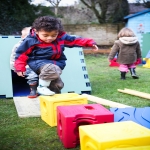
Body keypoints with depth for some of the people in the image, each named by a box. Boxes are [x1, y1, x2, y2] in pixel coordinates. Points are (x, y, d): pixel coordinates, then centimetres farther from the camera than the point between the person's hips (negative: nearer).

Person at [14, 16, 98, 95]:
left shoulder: (61, 37, -1)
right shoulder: (31, 40, -13)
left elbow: (75, 40, 7)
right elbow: (22, 54, -6)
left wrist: (90, 43, 1)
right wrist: (20, 68, -9)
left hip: (57, 63, 6)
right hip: (39, 62, -6)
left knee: (57, 84, 7)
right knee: (51, 69, -36)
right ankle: (42, 87, -14)